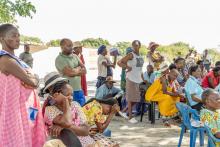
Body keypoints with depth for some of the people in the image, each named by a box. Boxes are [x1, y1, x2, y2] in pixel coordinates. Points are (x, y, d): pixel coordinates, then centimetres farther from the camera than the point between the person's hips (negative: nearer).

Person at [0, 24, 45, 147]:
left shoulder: (14, 59, 12)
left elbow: (36, 80, 12)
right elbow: (32, 82, -19)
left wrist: (31, 78, -7)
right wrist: (32, 78, 1)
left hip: (26, 106, 9)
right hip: (16, 108, -9)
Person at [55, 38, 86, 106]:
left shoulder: (75, 56, 12)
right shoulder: (59, 59, -8)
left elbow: (84, 70, 6)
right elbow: (69, 73, -17)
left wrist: (74, 70, -9)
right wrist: (79, 69, 0)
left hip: (79, 90, 6)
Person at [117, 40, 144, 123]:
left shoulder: (140, 56, 13)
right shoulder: (131, 55, -8)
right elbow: (119, 62, -13)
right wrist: (127, 67, -24)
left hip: (139, 79, 8)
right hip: (131, 79, -7)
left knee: (137, 98, 11)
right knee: (131, 98, -2)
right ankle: (130, 117, 6)